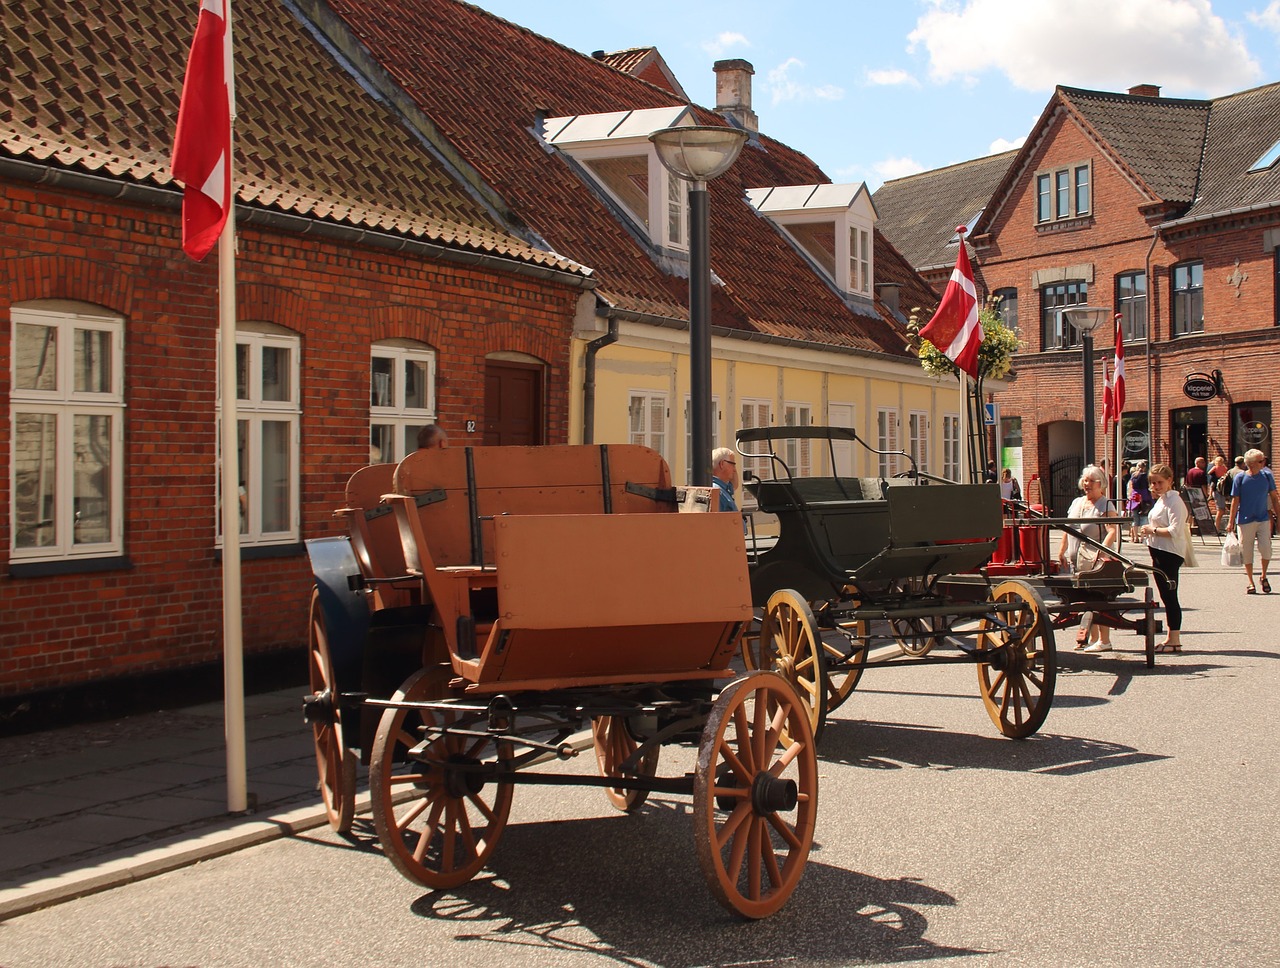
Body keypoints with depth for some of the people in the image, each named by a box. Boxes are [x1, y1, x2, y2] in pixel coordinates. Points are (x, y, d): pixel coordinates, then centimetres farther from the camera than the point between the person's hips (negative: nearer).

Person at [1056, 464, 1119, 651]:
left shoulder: (1105, 506, -5)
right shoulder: (1076, 503, 16)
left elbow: (1113, 531, -17)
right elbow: (1067, 530, 22)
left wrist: (1102, 550, -29)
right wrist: (1061, 552, 18)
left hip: (1095, 561, -7)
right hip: (1076, 560, 7)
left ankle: (1104, 641, -3)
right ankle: (1092, 637, 17)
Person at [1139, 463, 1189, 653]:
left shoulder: (1174, 501, -14)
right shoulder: (1160, 500, 16)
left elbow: (1175, 531, -24)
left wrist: (1152, 530, -15)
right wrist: (1147, 532, 7)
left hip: (1170, 554, -10)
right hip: (1159, 552, 10)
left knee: (1170, 595, -6)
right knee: (1166, 596, 13)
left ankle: (1174, 640, -1)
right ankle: (1171, 637, 20)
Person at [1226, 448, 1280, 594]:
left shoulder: (1267, 475, 0)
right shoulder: (1240, 478, -7)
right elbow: (1235, 501, -2)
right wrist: (1231, 521, -2)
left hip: (1263, 519, 2)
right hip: (1245, 520, -1)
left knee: (1266, 549, -8)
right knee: (1247, 552, 4)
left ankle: (1263, 577, 16)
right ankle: (1250, 582, 18)